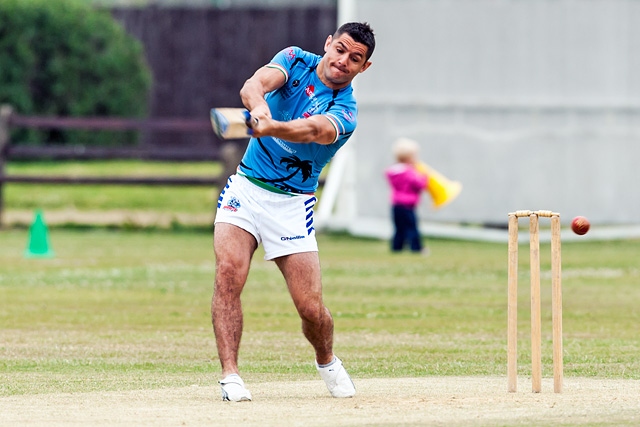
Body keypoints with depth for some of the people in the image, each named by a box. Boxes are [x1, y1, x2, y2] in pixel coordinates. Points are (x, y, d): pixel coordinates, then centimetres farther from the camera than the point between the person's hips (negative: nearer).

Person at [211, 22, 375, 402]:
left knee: (311, 307, -5)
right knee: (229, 272, -22)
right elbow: (253, 85, -21)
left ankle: (327, 360, 28)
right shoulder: (296, 61, -1)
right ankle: (231, 375, -20)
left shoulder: (345, 111, -10)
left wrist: (270, 128, -55)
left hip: (292, 204, -1)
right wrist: (259, 106, -46)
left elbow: (313, 130, -33)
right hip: (246, 187, 1)